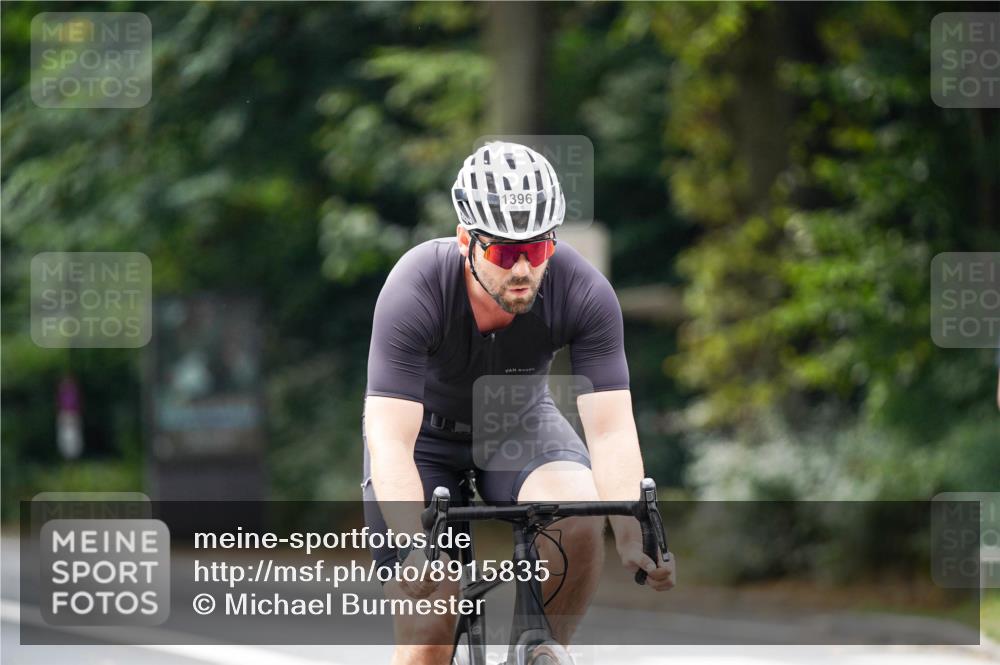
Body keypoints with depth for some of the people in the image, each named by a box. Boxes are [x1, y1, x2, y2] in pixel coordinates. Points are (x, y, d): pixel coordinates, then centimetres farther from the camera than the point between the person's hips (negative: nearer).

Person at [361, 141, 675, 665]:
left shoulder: (584, 292, -27)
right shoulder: (416, 289, -33)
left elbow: (612, 430, -27)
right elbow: (391, 441, -37)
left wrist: (633, 538, -42)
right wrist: (417, 547, -51)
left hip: (519, 422, 2)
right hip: (425, 431, -2)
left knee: (581, 524, -31)